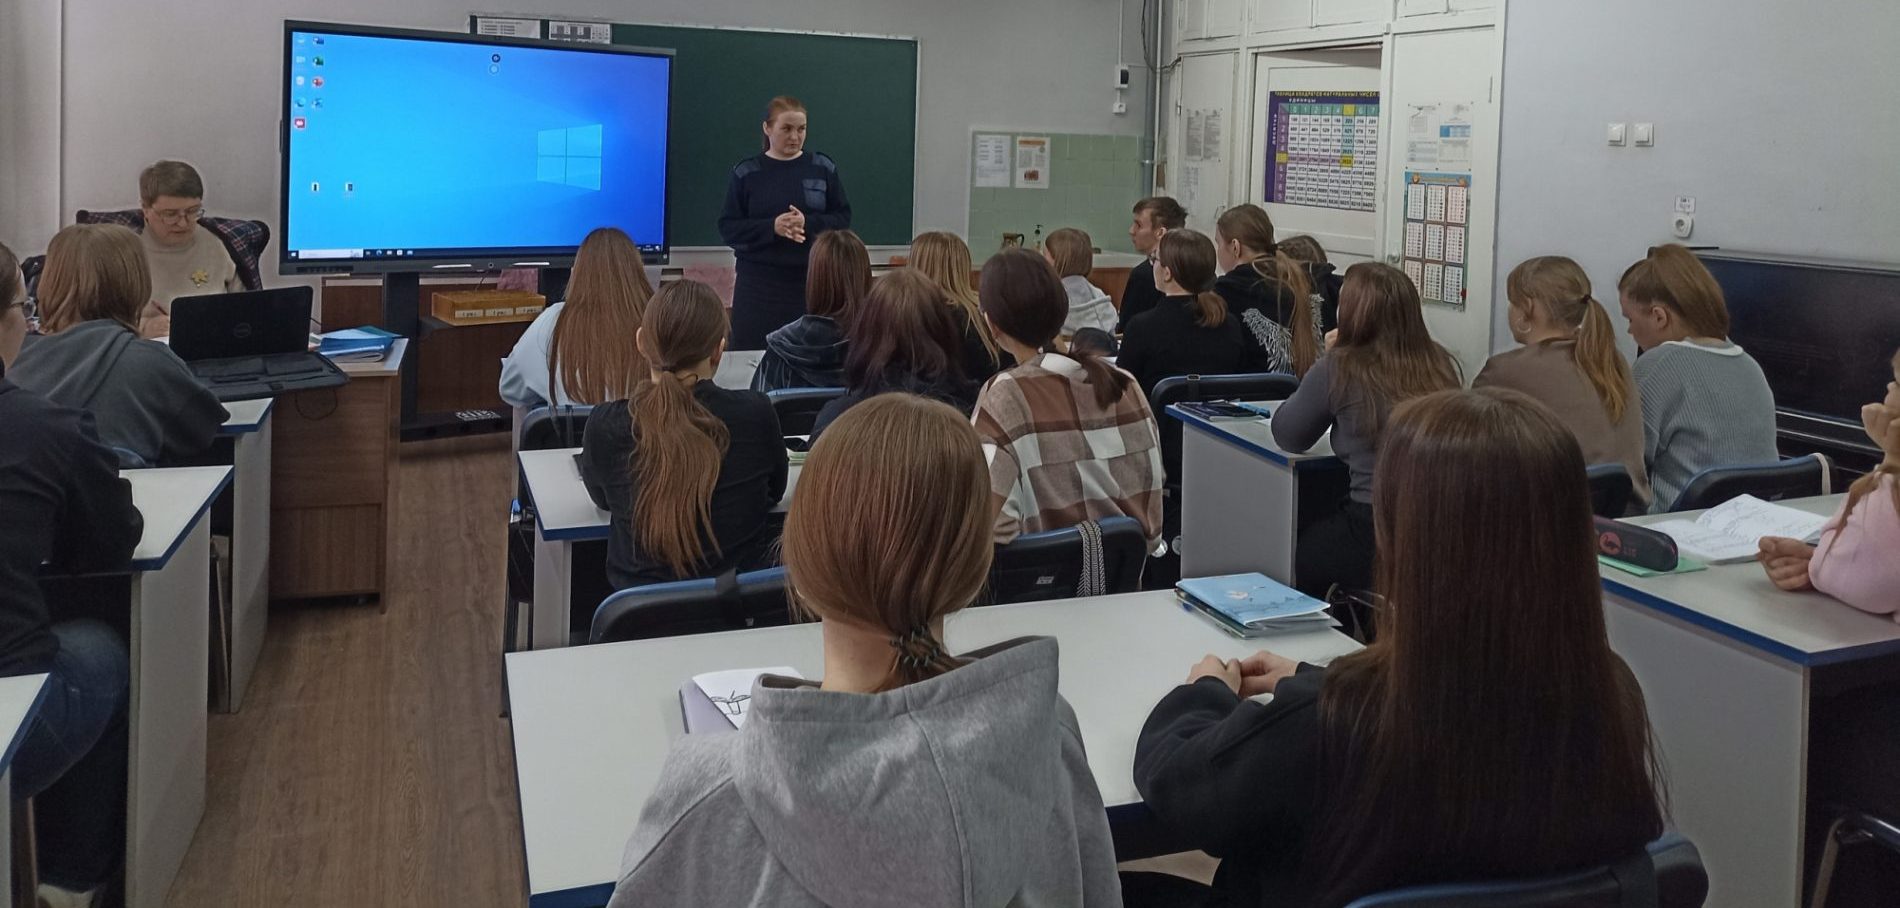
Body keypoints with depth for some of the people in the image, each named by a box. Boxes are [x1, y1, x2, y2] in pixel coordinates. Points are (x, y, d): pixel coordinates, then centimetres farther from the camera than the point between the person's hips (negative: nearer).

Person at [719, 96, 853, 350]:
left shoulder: (823, 168, 5)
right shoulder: (745, 173, 1)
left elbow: (843, 218, 4)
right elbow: (728, 227, -1)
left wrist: (808, 224, -15)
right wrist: (772, 227, -18)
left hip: (813, 279, 1)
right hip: (759, 281, -1)